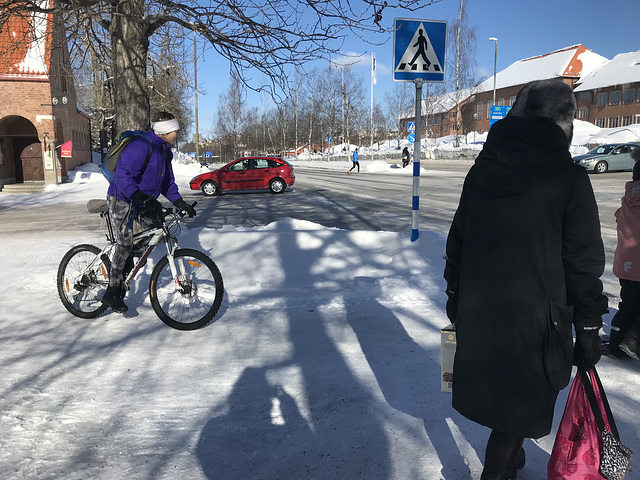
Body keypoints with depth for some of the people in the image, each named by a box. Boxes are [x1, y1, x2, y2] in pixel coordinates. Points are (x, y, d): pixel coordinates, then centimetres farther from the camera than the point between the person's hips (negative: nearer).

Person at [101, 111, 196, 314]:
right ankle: (112, 293, 2)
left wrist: (181, 204, 0)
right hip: (122, 200, -9)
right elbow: (123, 176, -32)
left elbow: (167, 182, 12)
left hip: (141, 201, 9)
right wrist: (143, 198, -41)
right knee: (125, 245, -10)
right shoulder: (141, 146, -24)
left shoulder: (165, 150, 7)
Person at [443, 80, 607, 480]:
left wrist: (455, 295, 18)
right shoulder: (569, 177, -12)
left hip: (477, 308, 6)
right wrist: (589, 330, -1)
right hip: (533, 314, -6)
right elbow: (584, 263, -11)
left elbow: (457, 240, 8)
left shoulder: (482, 169, 3)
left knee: (493, 385, 23)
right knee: (521, 400, 12)